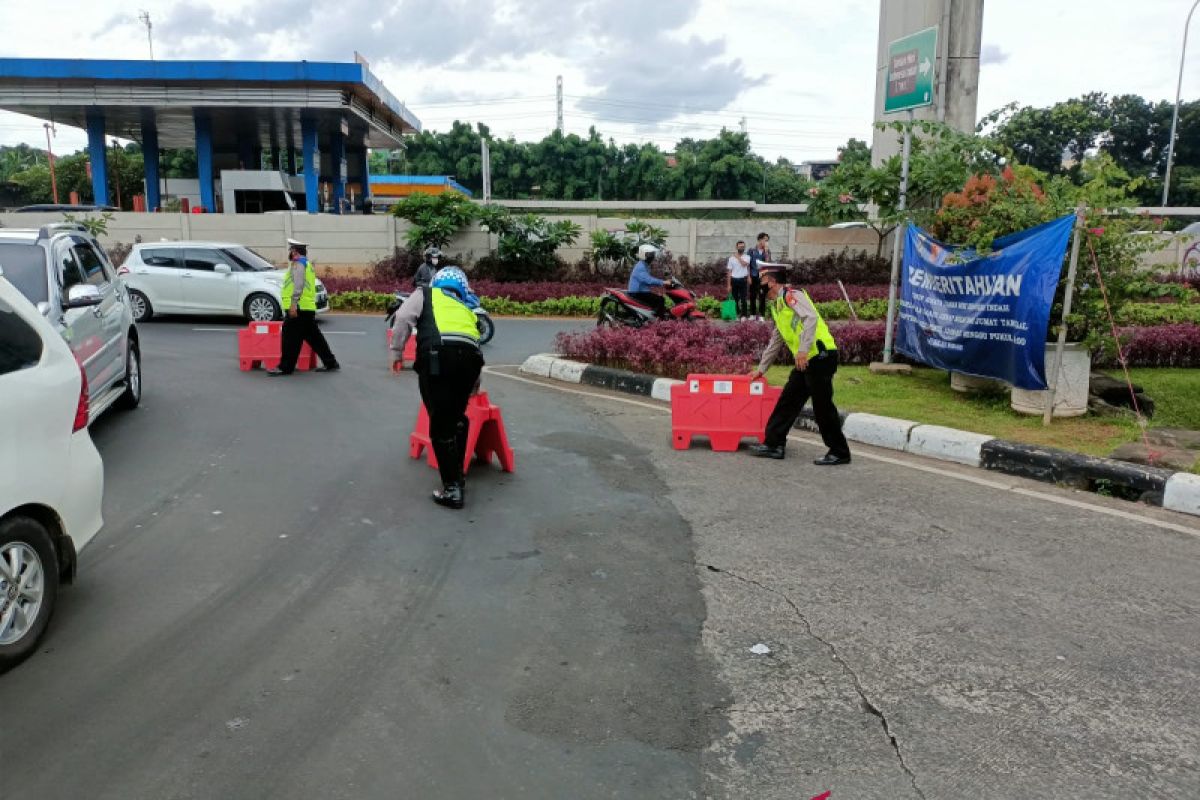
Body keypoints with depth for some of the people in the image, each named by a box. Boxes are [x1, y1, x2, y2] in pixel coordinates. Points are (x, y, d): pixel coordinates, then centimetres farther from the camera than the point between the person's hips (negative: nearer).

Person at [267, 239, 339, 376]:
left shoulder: (298, 264, -8)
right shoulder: (307, 264, 23)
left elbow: (298, 285, -20)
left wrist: (293, 303, -25)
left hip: (299, 308, -10)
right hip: (309, 308, 10)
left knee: (291, 338, -6)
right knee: (314, 337, 12)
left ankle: (285, 367, -4)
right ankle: (330, 363, 12)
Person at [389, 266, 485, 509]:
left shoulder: (426, 294, 25)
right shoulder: (466, 308, 37)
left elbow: (404, 318, 6)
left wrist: (396, 351, 13)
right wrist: (474, 384, 48)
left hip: (439, 354, -5)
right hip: (470, 356, 5)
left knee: (440, 425, 0)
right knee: (456, 418, 22)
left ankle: (452, 489, 0)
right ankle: (456, 475, 30)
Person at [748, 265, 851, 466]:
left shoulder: (791, 295, -7)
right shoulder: (776, 306, 21)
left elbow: (811, 317, -23)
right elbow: (776, 342, 29)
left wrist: (803, 349, -30)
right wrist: (761, 369, 33)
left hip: (821, 355, -10)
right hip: (806, 360, 10)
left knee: (822, 406, -4)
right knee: (788, 401, 11)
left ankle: (840, 453, 7)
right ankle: (773, 444, 17)